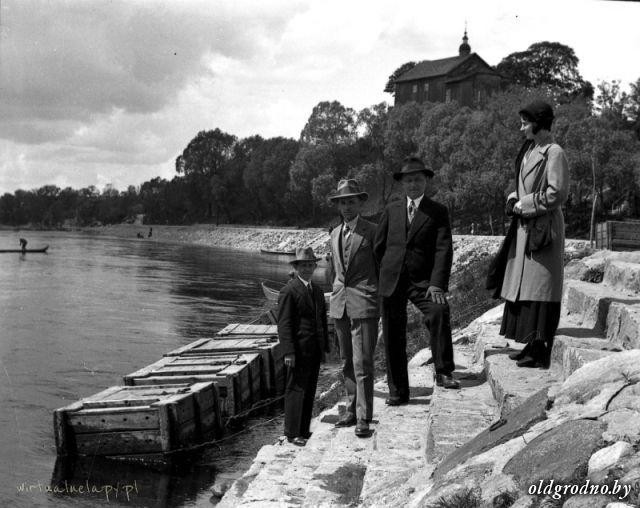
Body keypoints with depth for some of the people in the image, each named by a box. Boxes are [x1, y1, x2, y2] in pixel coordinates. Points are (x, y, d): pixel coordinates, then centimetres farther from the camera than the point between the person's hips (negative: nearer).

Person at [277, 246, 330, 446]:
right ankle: (293, 433, 5)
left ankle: (304, 430, 21)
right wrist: (288, 351, -18)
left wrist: (325, 346, 15)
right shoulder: (289, 291, -9)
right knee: (296, 390, -2)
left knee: (310, 391, 12)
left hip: (315, 351, 7)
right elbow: (284, 323, -13)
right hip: (299, 351, -7)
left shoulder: (318, 291, 15)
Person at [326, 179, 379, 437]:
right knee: (347, 364, 12)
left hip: (364, 304, -6)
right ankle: (352, 410, 23)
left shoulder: (372, 232, -4)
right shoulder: (335, 234, 14)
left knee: (362, 364, -8)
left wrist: (379, 297, 4)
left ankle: (363, 419, -3)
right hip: (339, 304, 6)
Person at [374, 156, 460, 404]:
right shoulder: (392, 210, 13)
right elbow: (378, 245, 18)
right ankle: (397, 391, 15)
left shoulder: (438, 212, 3)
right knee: (393, 338, 4)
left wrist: (438, 284, -18)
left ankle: (443, 372, -18)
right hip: (390, 281, 3)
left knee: (439, 312, -29)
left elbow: (444, 249, -6)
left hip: (422, 281, -3)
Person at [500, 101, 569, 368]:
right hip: (526, 228, 9)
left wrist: (522, 205, -13)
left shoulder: (554, 153, -11)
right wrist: (513, 199, 2)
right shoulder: (529, 150, 15)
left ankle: (542, 352, -1)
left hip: (544, 227, -9)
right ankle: (532, 345, 20)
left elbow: (557, 193, -17)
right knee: (524, 288, 11)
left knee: (539, 290, -7)